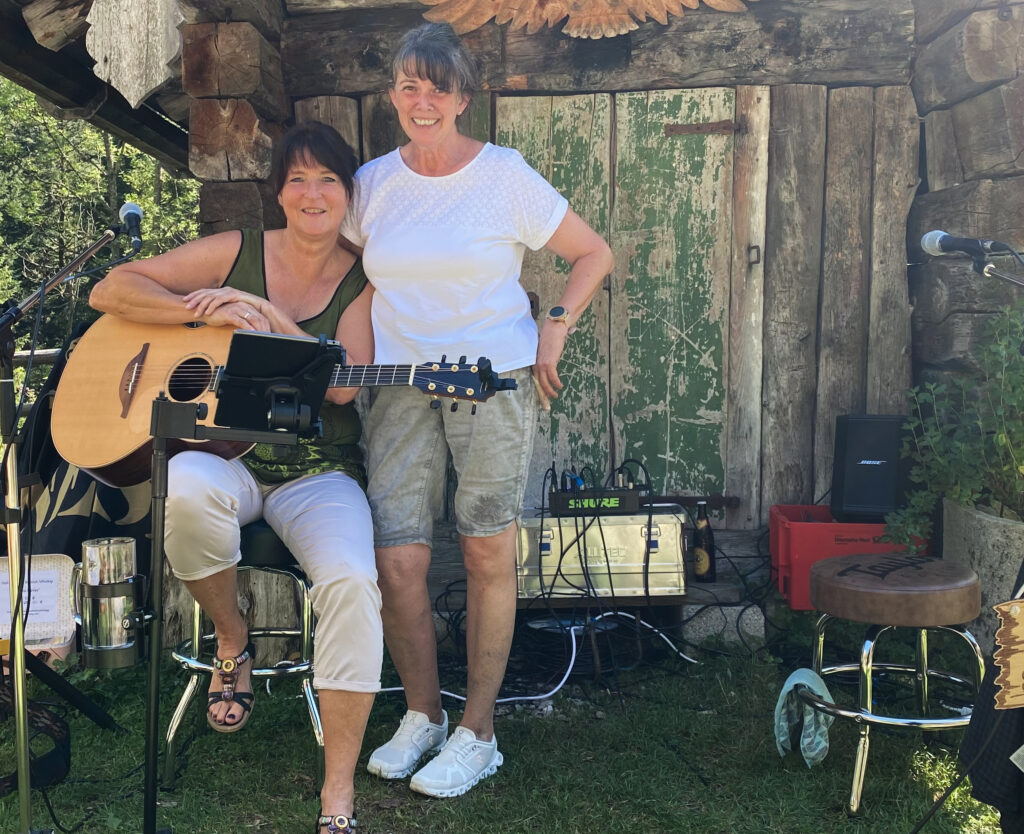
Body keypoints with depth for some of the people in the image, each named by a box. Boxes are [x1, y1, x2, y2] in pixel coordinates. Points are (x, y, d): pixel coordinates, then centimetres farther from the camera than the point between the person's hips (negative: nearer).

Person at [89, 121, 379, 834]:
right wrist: (210, 313, -12)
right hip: (228, 457, 1)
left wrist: (268, 314, -17)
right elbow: (110, 291, 1)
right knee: (185, 487, -37)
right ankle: (233, 642, -5)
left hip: (318, 471, 0)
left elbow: (342, 384, -11)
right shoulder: (237, 253, 6)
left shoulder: (363, 282, 5)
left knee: (352, 581, -31)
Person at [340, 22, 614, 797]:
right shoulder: (373, 182, 8)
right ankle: (422, 714, 22)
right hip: (401, 386, 3)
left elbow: (594, 253, 5)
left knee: (488, 557, 3)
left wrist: (555, 329, -5)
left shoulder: (505, 175, -2)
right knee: (397, 560, -2)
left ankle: (478, 733, 19)